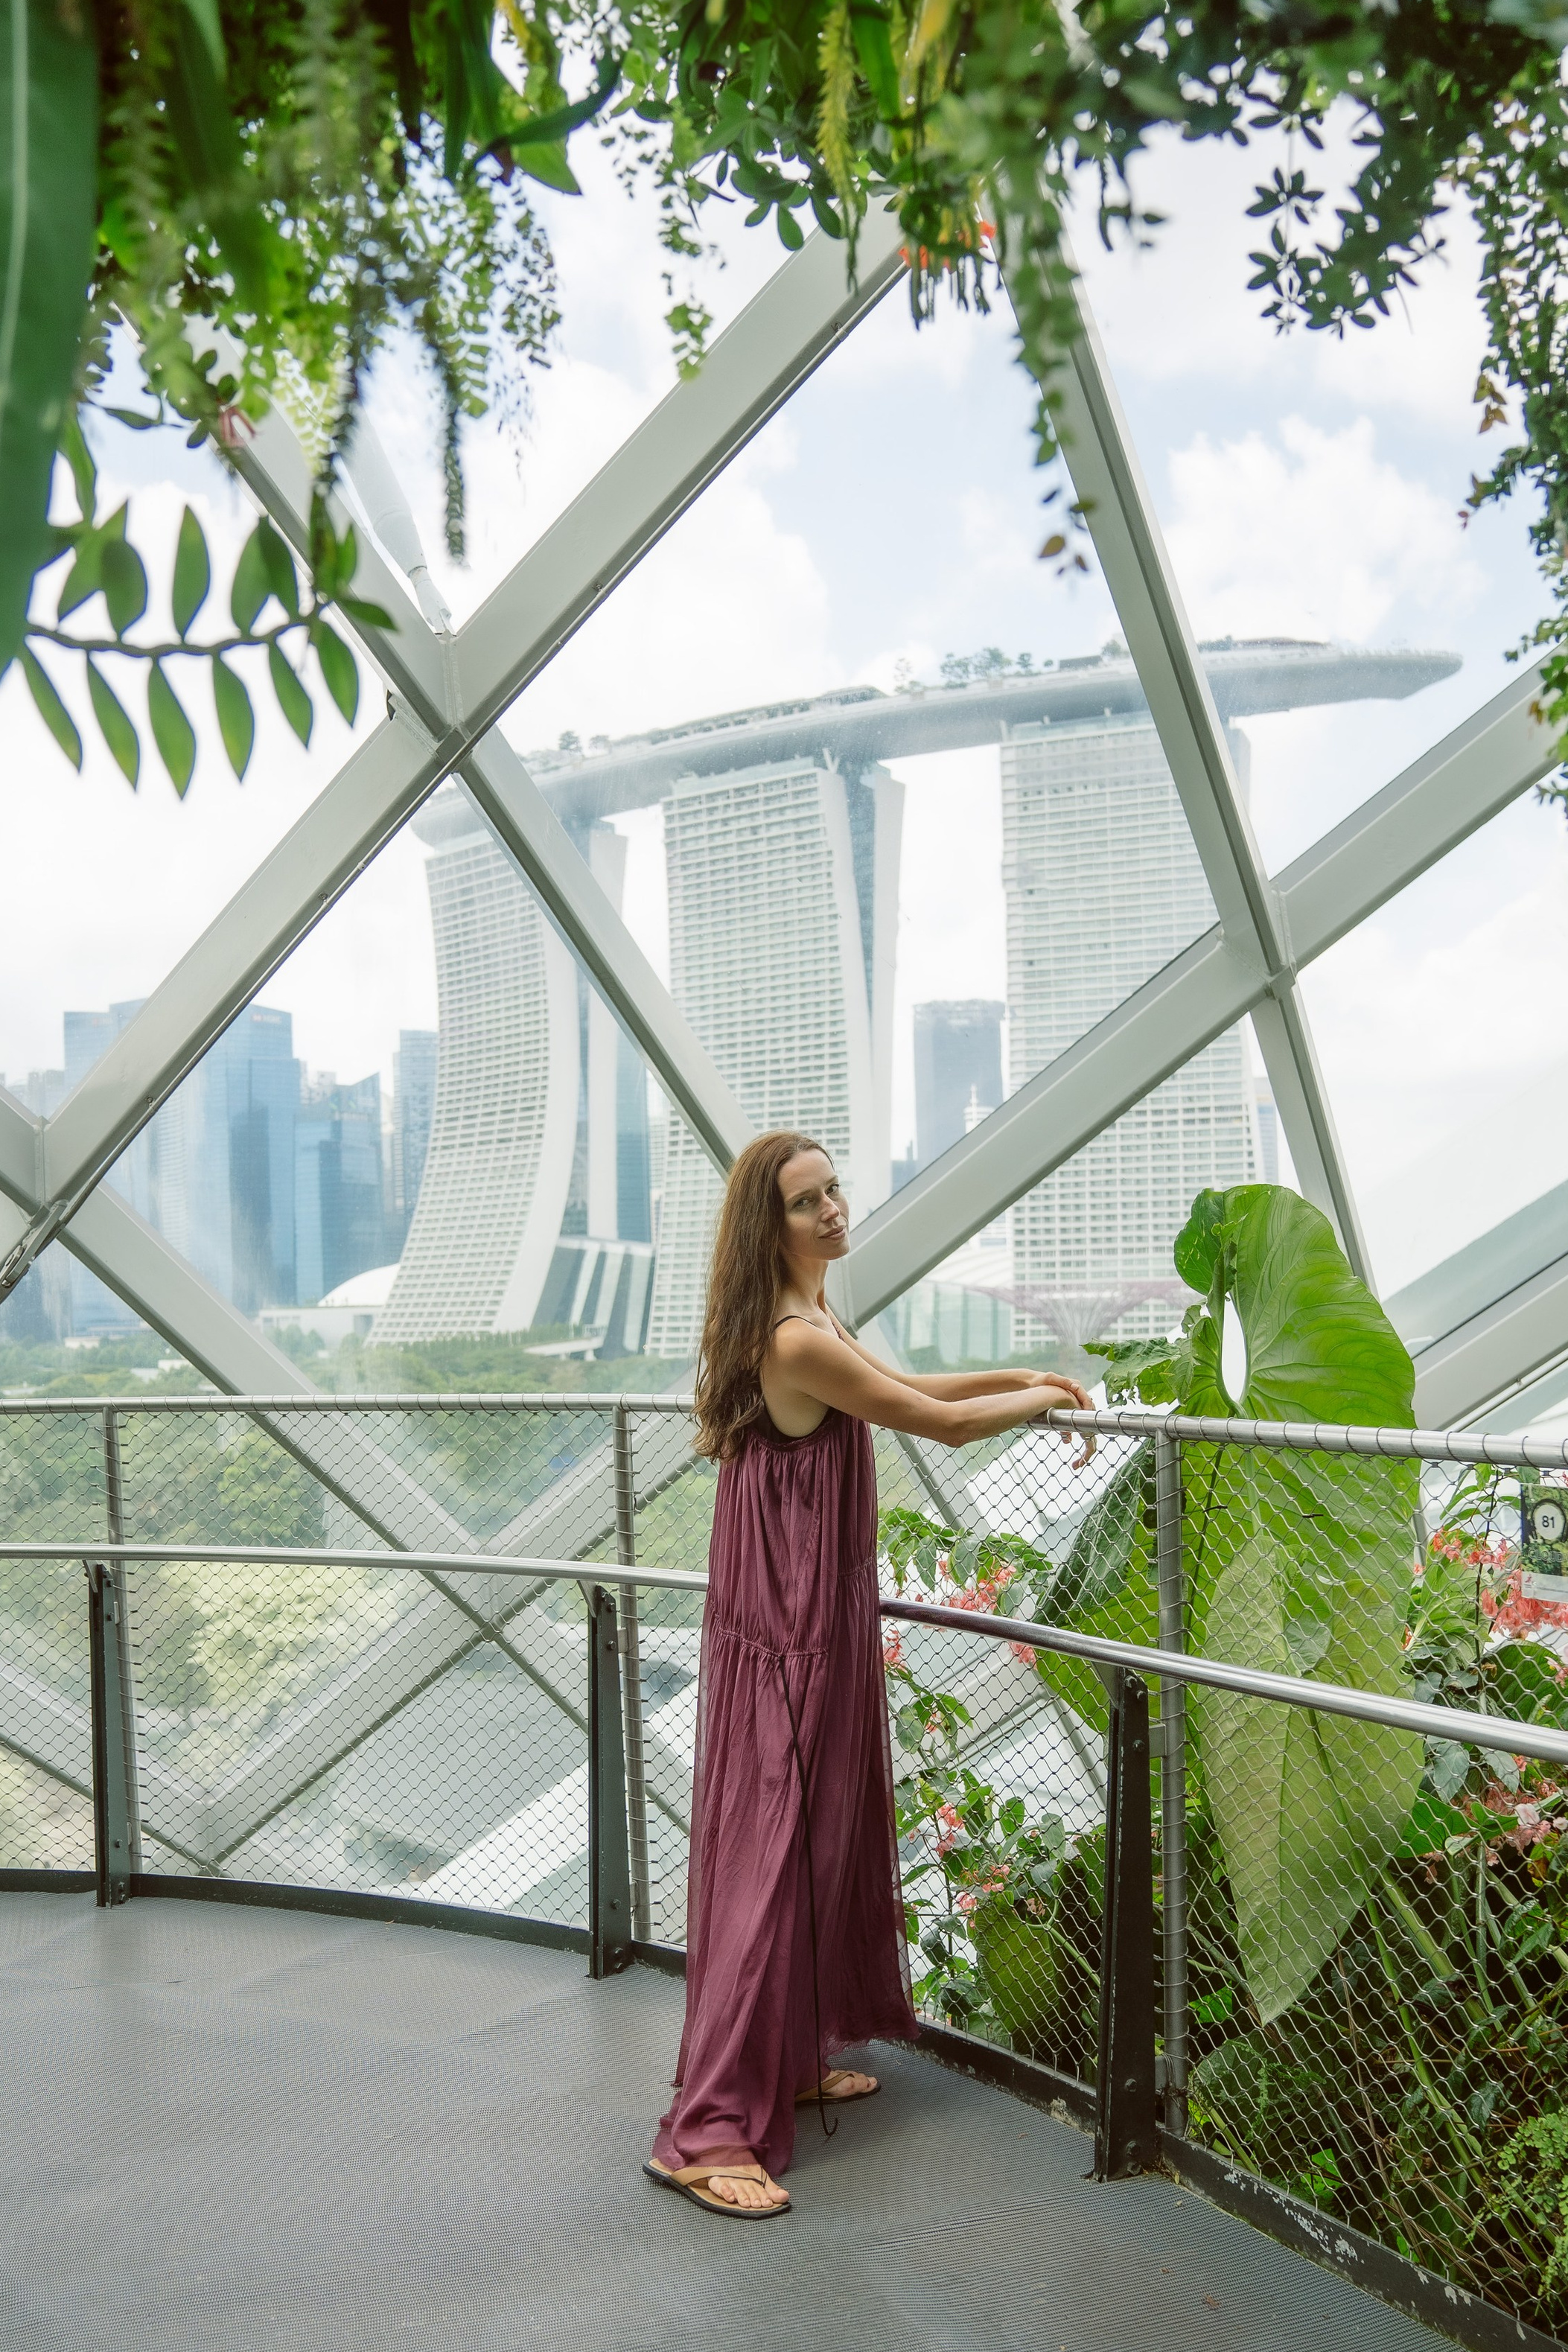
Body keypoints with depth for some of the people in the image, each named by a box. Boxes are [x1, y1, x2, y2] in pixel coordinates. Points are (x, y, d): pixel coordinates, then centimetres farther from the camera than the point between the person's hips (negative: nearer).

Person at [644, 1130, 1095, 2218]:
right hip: (786, 1626, -10)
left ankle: (793, 2059, 32)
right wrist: (1048, 1399, 1)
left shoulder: (807, 1318, 10)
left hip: (821, 1614, 10)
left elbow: (893, 1383, 24)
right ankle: (707, 2128, -2)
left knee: (826, 1832, 18)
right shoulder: (800, 1340, -23)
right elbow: (942, 1423, -16)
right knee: (768, 1850, -7)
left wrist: (1022, 1376, 17)